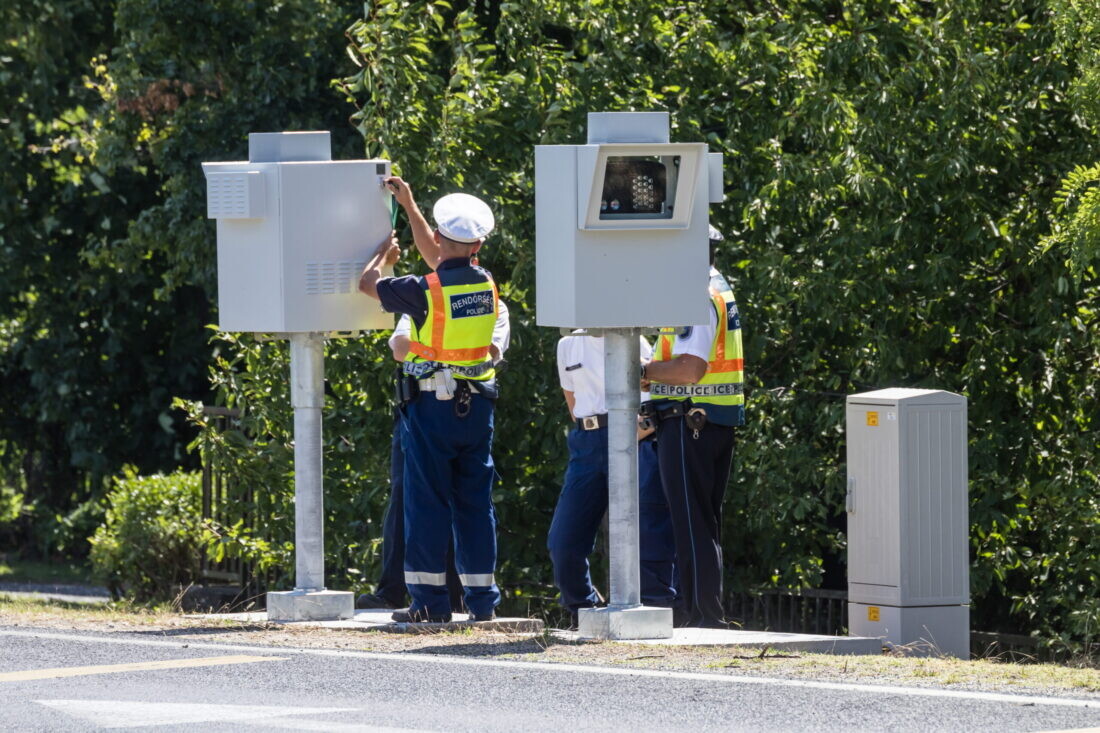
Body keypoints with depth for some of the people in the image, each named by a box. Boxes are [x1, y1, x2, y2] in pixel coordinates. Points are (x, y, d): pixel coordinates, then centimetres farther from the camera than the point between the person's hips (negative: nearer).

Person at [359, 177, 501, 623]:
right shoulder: (485, 284, 3)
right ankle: (482, 599, 8)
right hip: (477, 403, 5)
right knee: (475, 503, 8)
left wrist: (384, 250, 19)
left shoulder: (426, 291, -15)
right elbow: (437, 260, 22)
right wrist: (409, 206, 29)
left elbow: (367, 283, 0)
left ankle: (430, 600, 0)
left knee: (428, 502, 0)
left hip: (432, 405, -5)